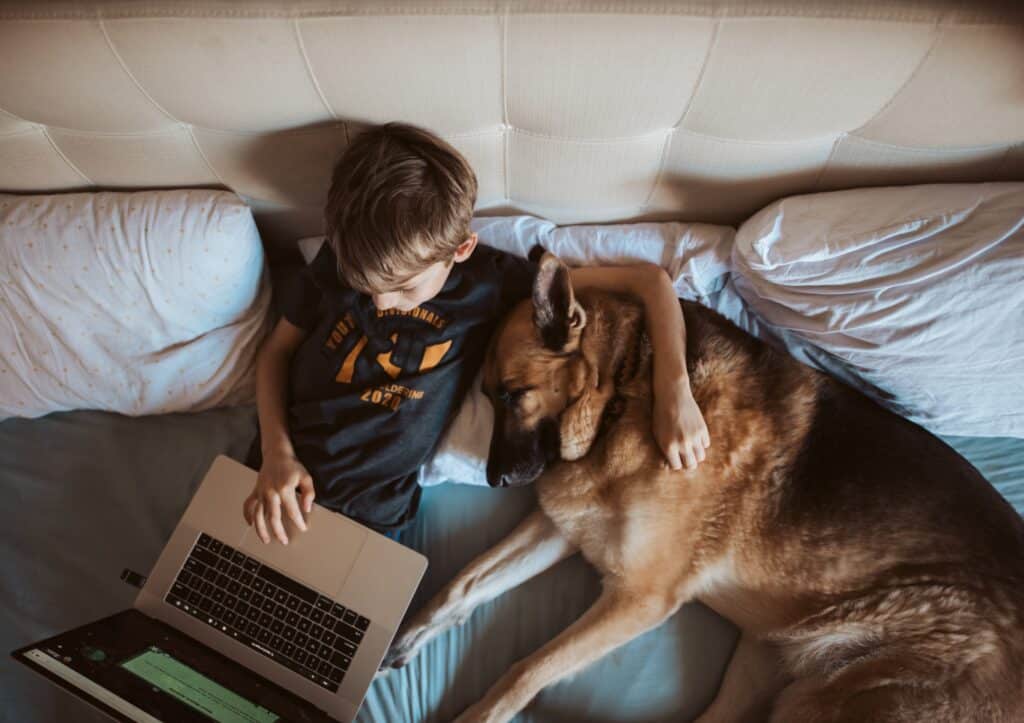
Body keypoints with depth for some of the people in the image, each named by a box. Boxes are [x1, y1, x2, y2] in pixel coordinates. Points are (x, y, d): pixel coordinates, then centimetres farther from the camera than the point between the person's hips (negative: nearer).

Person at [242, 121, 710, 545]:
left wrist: (673, 389, -22)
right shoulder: (340, 259, -4)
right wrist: (276, 451, -8)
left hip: (364, 515, -2)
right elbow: (276, 350, 7)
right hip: (276, 478, 3)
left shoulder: (492, 282, -12)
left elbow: (648, 279, -10)